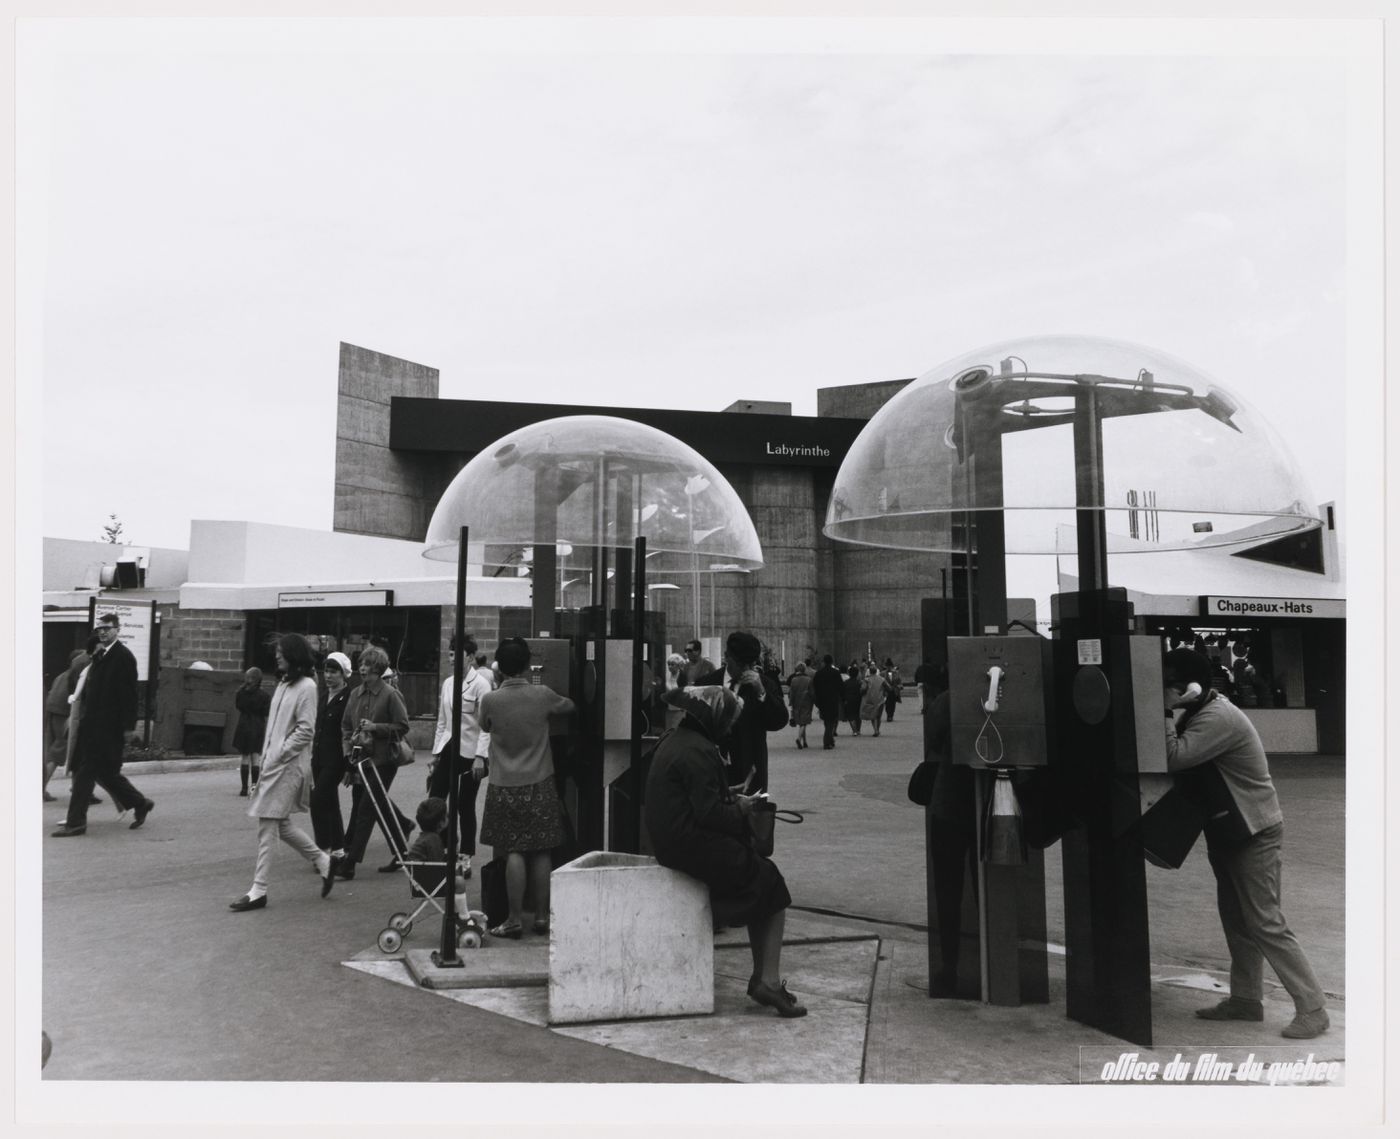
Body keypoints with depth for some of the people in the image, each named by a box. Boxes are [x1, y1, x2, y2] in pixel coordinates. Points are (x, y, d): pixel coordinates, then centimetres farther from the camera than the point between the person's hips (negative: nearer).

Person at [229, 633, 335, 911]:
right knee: (280, 823, 13)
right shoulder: (283, 684, 13)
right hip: (273, 762, 9)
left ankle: (258, 891, 1)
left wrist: (278, 755, -15)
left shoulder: (306, 686, -11)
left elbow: (305, 731, -15)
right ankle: (323, 862, 26)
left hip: (289, 765, -9)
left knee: (268, 824, -5)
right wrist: (265, 757, 12)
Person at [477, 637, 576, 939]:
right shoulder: (542, 695, -7)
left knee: (514, 852, 2)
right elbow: (569, 707, 13)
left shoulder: (490, 700, -10)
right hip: (540, 783, 1)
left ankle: (514, 920, 4)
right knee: (541, 852, 8)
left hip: (505, 786, -1)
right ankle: (542, 917, 14)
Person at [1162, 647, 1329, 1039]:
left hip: (1255, 834, -10)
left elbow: (1174, 757, -34)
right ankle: (1245, 999, 22)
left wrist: (1167, 713, -28)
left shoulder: (1219, 718, -25)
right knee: (1236, 918, 14)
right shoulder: (1200, 713, 7)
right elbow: (1180, 759, 5)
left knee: (1266, 924, -6)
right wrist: (1172, 713, -8)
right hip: (1228, 831, 10)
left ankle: (1312, 1009, 4)